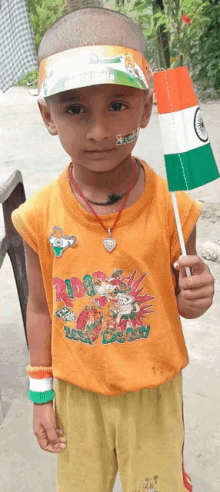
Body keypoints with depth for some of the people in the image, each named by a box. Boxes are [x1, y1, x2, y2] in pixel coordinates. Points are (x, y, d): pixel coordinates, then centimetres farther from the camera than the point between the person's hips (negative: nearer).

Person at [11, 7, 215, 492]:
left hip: (152, 389, -1)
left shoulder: (171, 206, -19)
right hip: (76, 391, 1)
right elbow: (41, 307, -3)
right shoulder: (40, 215, -16)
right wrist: (41, 395, 3)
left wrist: (194, 298, -28)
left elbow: (179, 302, -5)